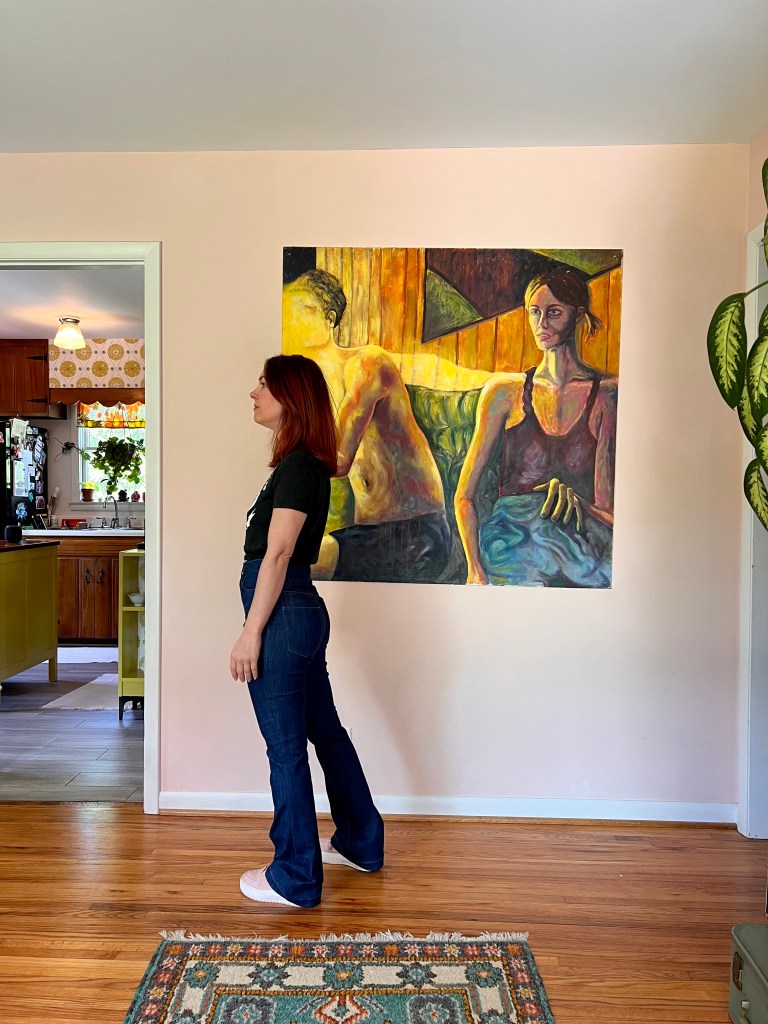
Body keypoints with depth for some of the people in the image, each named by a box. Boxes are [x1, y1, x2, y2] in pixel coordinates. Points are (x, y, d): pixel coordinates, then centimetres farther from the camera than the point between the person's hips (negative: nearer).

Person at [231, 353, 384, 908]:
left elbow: (276, 554, -18)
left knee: (286, 747, 2)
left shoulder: (297, 466, -14)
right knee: (326, 731, 20)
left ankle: (295, 879, 18)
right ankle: (360, 842, 37)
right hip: (303, 611, 10)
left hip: (283, 614, -10)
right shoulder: (309, 465, 14)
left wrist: (251, 632, -16)